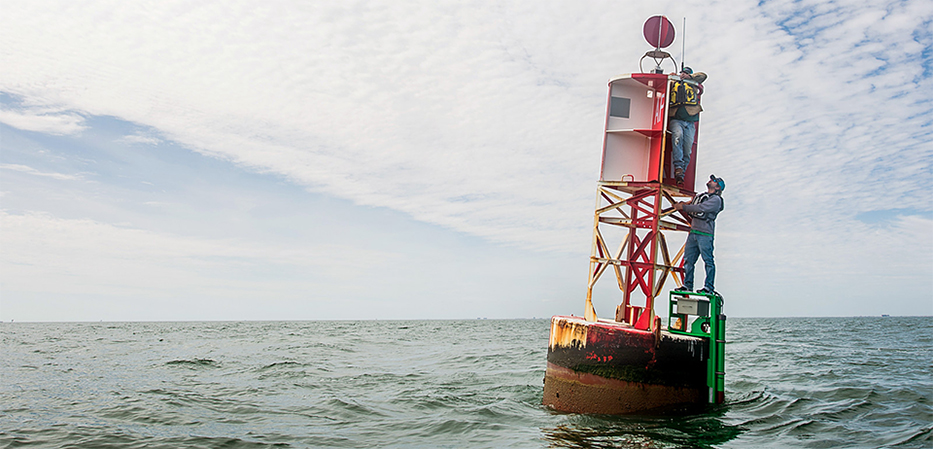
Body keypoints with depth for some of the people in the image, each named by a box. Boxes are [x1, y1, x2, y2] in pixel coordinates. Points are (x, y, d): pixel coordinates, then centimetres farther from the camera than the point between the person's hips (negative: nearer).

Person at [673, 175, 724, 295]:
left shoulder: (716, 199, -5)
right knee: (688, 259, 6)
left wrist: (683, 207, -12)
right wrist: (683, 205, 2)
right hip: (693, 232, 8)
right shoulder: (700, 196, 20)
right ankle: (688, 285, 11)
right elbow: (691, 208, 23)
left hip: (705, 234, -8)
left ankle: (709, 287, -2)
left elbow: (700, 208, -17)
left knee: (708, 260, -5)